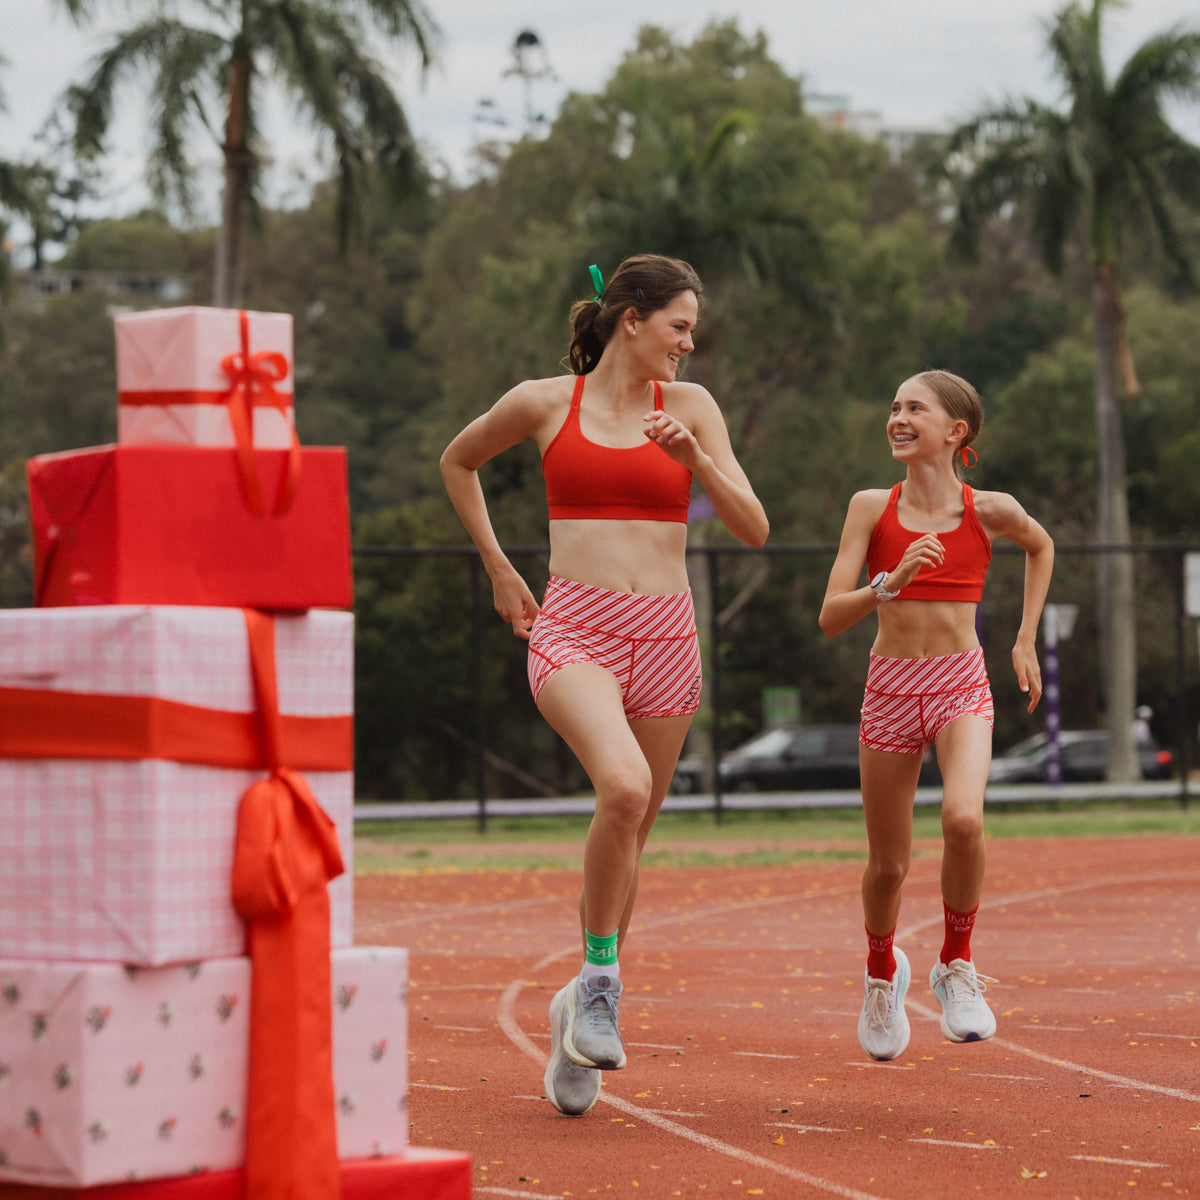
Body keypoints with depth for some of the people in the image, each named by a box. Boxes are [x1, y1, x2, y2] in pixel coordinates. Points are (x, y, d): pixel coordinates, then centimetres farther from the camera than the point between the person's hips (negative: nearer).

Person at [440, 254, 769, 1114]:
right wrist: (498, 568, 16)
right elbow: (458, 461, 21)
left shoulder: (689, 407, 7)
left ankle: (583, 1009, 29)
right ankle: (601, 975, -12)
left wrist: (695, 456, -12)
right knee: (624, 786, -29)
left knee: (630, 835, 9)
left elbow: (753, 529, 4)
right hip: (574, 629, -3)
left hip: (664, 634, 3)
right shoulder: (544, 403, 3)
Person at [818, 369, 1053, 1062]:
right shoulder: (872, 509, -5)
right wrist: (892, 582, -27)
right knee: (888, 863, 8)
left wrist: (1026, 641, 14)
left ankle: (958, 966, -5)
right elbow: (831, 617, -10)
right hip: (891, 691, 1)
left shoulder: (990, 511, -4)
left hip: (962, 690, -1)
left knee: (964, 820, -28)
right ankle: (883, 971, 40)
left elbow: (1042, 547, 20)